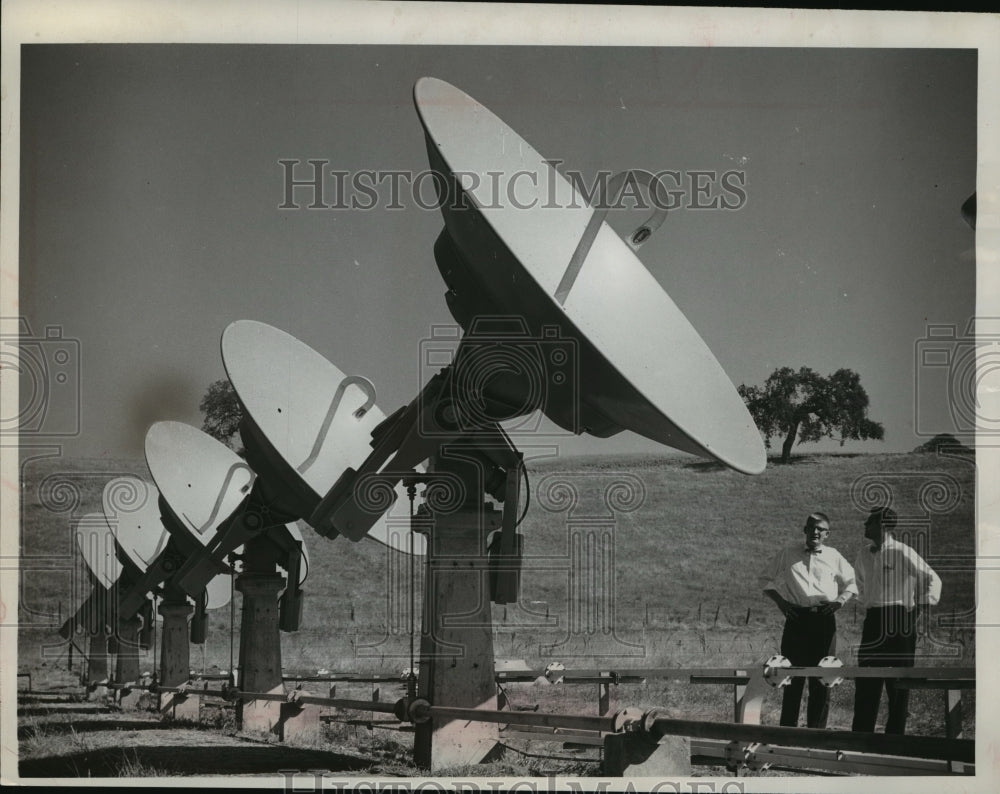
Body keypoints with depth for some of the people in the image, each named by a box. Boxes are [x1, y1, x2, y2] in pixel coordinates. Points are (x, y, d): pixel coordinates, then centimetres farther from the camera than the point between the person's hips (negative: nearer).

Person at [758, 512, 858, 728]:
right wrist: (780, 601, 2)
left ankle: (817, 730, 10)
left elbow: (850, 583, 22)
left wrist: (841, 600, 3)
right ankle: (788, 728, 5)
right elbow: (766, 579, 16)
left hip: (824, 619, 1)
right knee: (793, 676, -1)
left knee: (822, 678, 2)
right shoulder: (787, 554, 9)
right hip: (796, 618, -1)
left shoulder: (834, 557, 11)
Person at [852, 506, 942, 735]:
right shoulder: (863, 555, 11)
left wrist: (920, 607, -10)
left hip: (898, 621, -6)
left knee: (898, 685, -1)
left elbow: (932, 580, -8)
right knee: (865, 684, 6)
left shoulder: (902, 553, -10)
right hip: (872, 621, 6)